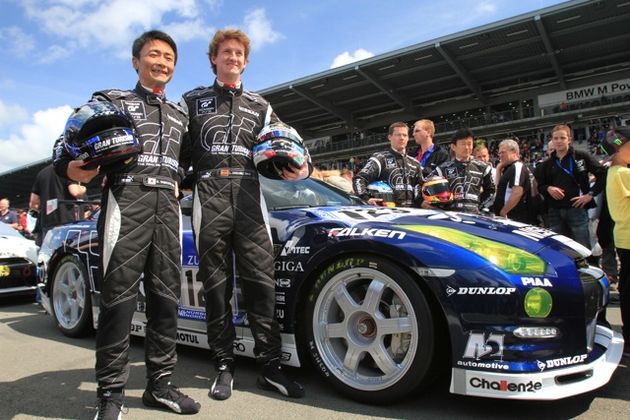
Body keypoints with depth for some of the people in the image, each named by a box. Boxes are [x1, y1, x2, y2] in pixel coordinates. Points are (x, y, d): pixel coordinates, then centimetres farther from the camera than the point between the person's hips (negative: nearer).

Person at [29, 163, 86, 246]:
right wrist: (82, 190, 7)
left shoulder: (41, 172, 21)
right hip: (65, 221, -6)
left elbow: (32, 204, 19)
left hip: (45, 223, 6)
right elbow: (75, 192, -15)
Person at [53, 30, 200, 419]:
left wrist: (177, 188, 12)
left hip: (168, 207, 5)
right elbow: (66, 159, 3)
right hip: (126, 200, -4)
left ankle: (160, 384, 14)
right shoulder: (111, 100, 11)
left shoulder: (180, 115, 24)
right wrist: (90, 166, -18)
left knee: (166, 296, 4)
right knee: (119, 295, -7)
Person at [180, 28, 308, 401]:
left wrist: (301, 168, -3)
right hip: (209, 197, -1)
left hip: (249, 197, 1)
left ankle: (271, 366, 4)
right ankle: (224, 366, 13)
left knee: (261, 282, -4)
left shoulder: (259, 105, 21)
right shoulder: (193, 101, 16)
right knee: (217, 286, 2)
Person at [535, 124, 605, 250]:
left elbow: (602, 174, 0)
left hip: (577, 209, -3)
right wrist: (548, 188, -3)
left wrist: (591, 194, -6)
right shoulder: (547, 164, 14)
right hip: (554, 212, 4)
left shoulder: (582, 156, 3)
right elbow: (539, 186, 18)